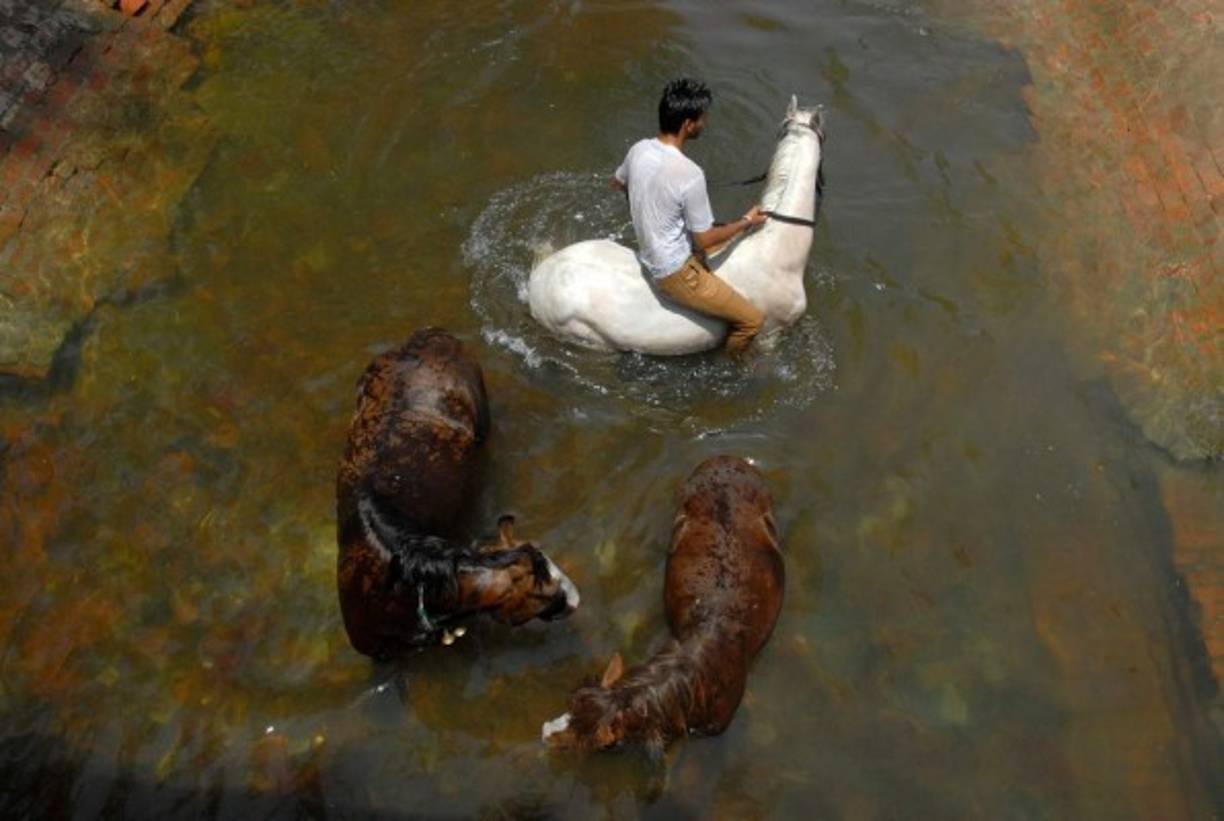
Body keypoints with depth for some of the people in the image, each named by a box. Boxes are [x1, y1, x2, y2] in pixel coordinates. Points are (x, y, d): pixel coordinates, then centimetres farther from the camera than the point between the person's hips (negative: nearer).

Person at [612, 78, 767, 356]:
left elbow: (618, 183, 17)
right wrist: (747, 221, -4)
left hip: (650, 256, 10)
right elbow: (704, 239, -19)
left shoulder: (639, 149, -6)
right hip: (676, 273, -9)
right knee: (752, 320, -4)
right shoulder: (690, 175, -29)